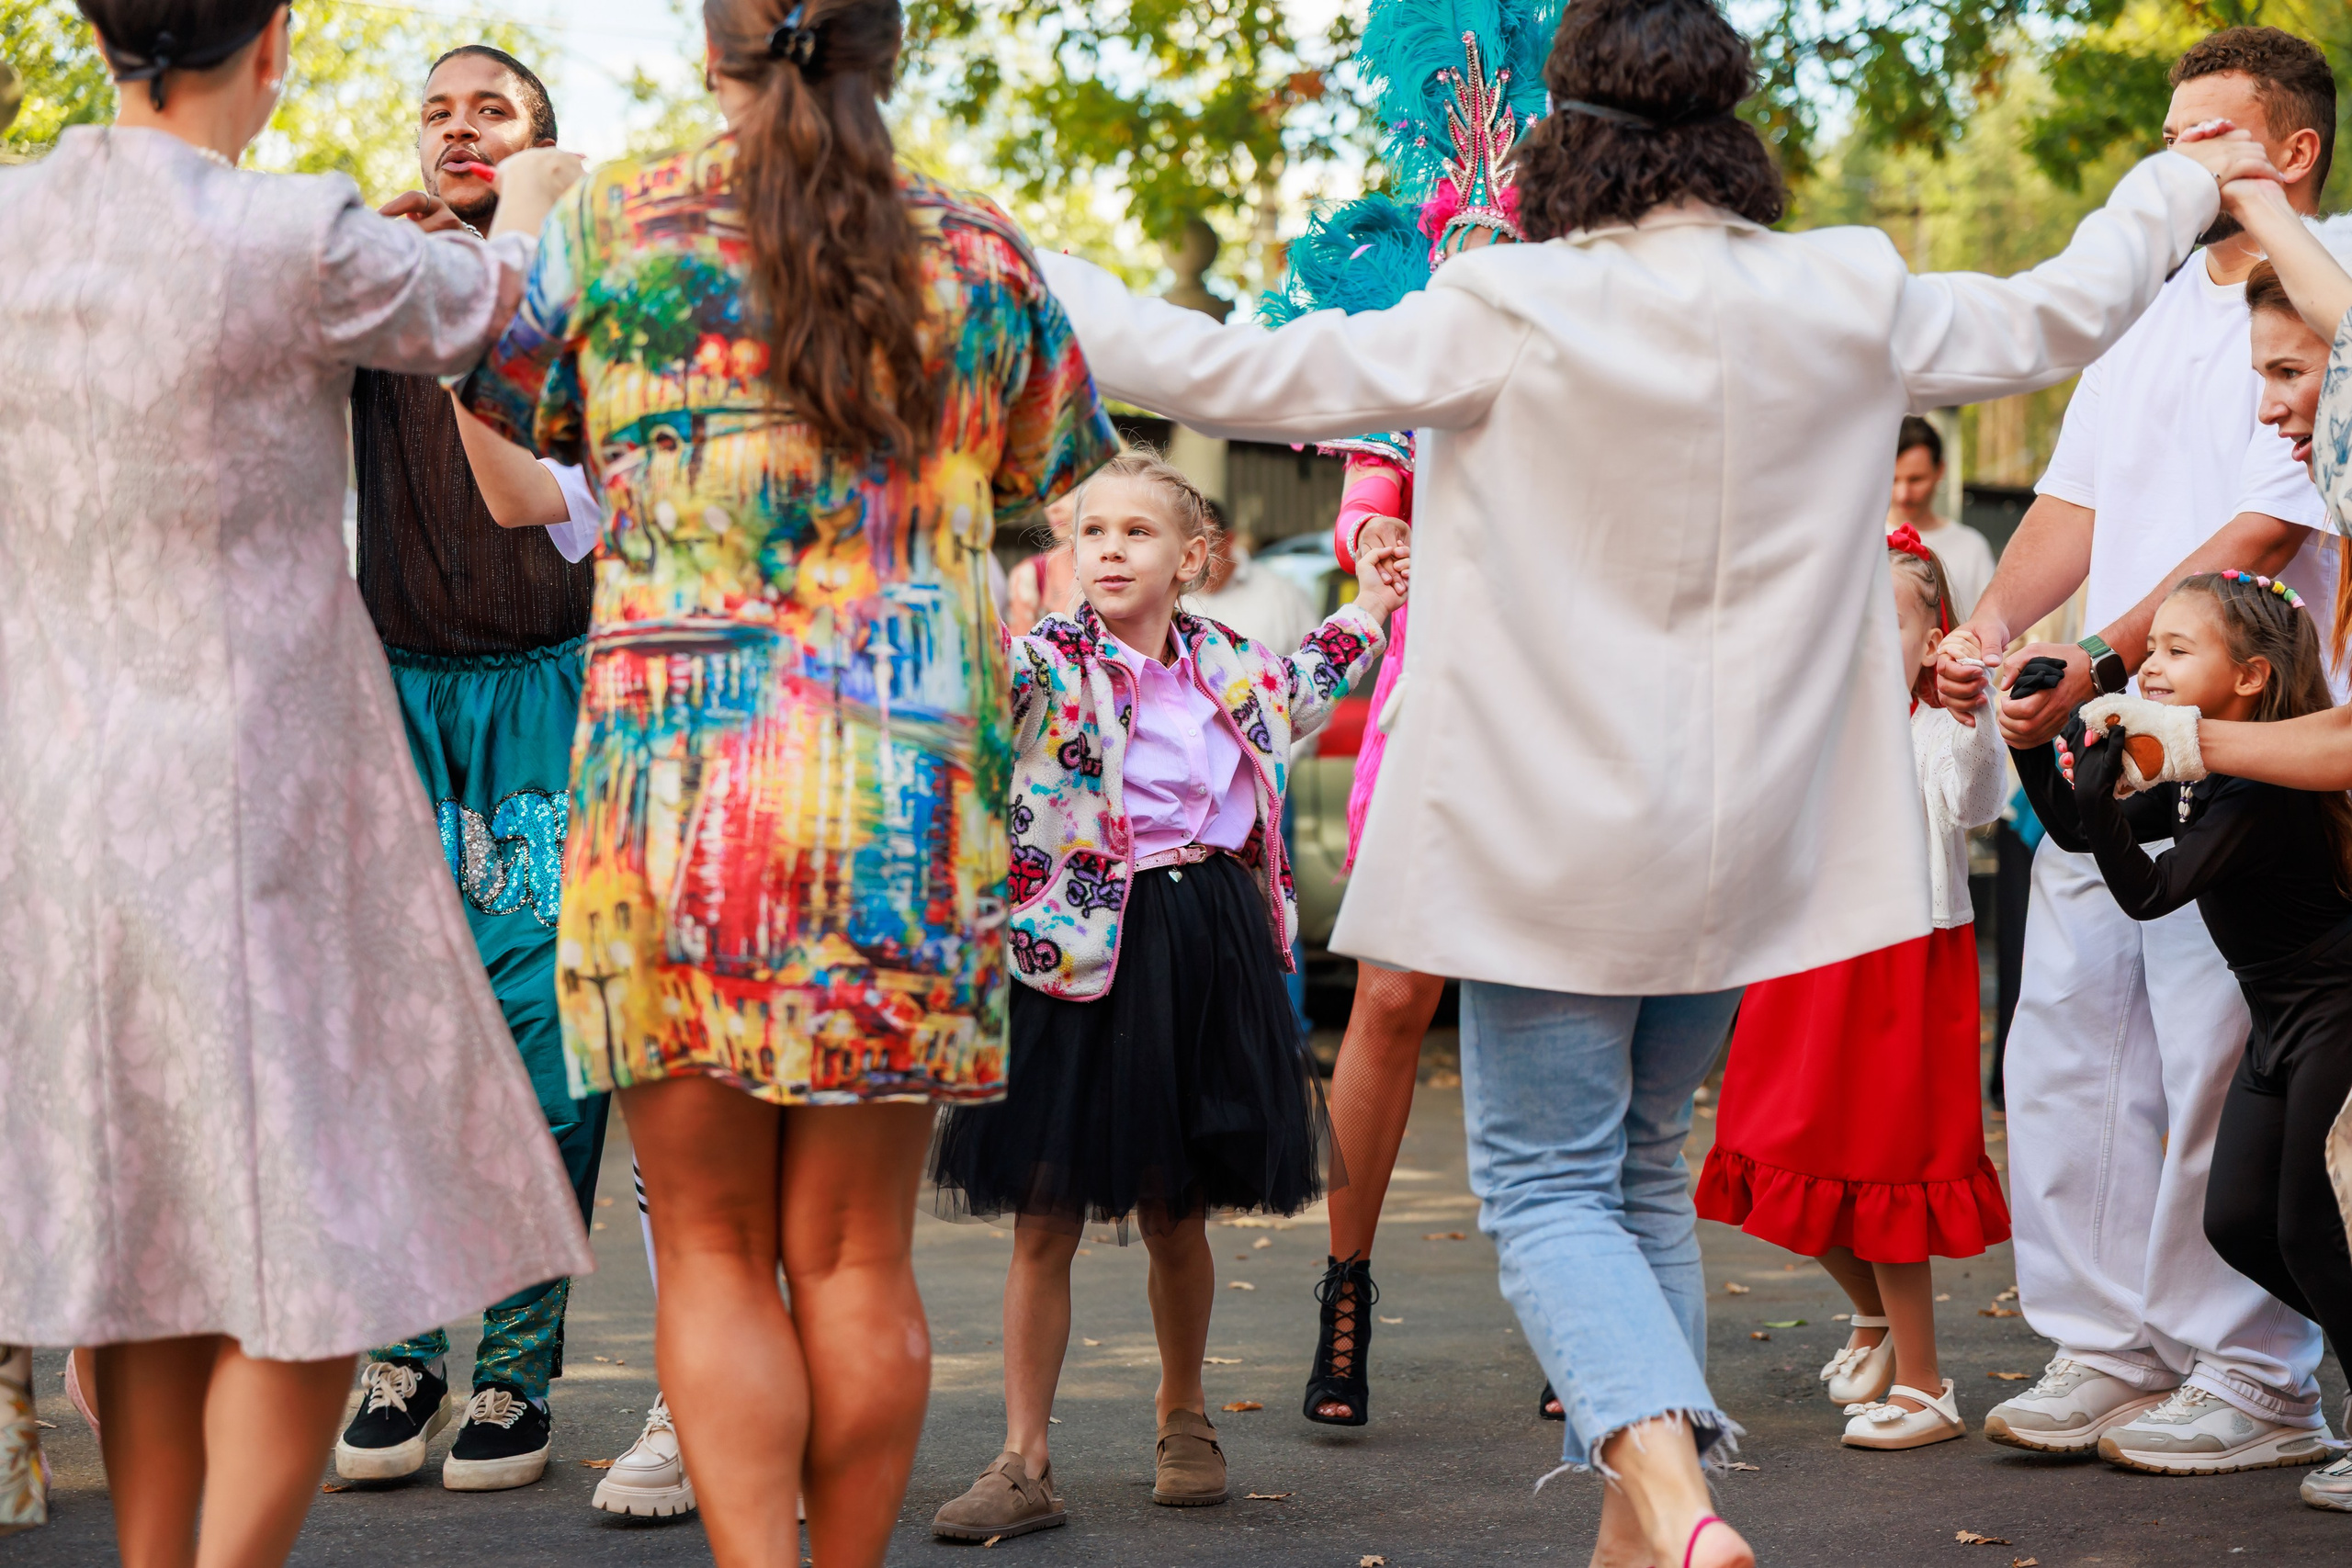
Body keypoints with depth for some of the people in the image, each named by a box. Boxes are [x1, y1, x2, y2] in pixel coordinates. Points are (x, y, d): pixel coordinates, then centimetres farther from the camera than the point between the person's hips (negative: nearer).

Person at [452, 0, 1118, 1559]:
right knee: (856, 1257, 8)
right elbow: (1041, 479, 19)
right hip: (913, 791, 1)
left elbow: (511, 409, 17)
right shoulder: (980, 256, 6)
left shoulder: (614, 223, 2)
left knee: (713, 1250, 5)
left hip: (673, 778, -1)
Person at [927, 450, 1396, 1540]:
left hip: (1208, 947, 3)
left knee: (1174, 1211, 14)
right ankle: (1024, 1462, 8)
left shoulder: (1232, 663, 8)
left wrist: (1367, 608, 31)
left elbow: (1298, 697, 30)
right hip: (1079, 951, -3)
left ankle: (1183, 1415, 35)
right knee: (1046, 1214, 1)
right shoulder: (1040, 663, -7)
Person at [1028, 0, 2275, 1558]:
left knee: (1549, 1187, 2)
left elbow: (1234, 376, -15)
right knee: (1646, 1166, 19)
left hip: (1547, 840, -4)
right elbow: (2056, 318, 15)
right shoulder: (1845, 306, -2)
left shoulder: (1510, 320, -15)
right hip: (1736, 843, 5)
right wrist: (2179, 187, 34)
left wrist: (1036, 278, -3)